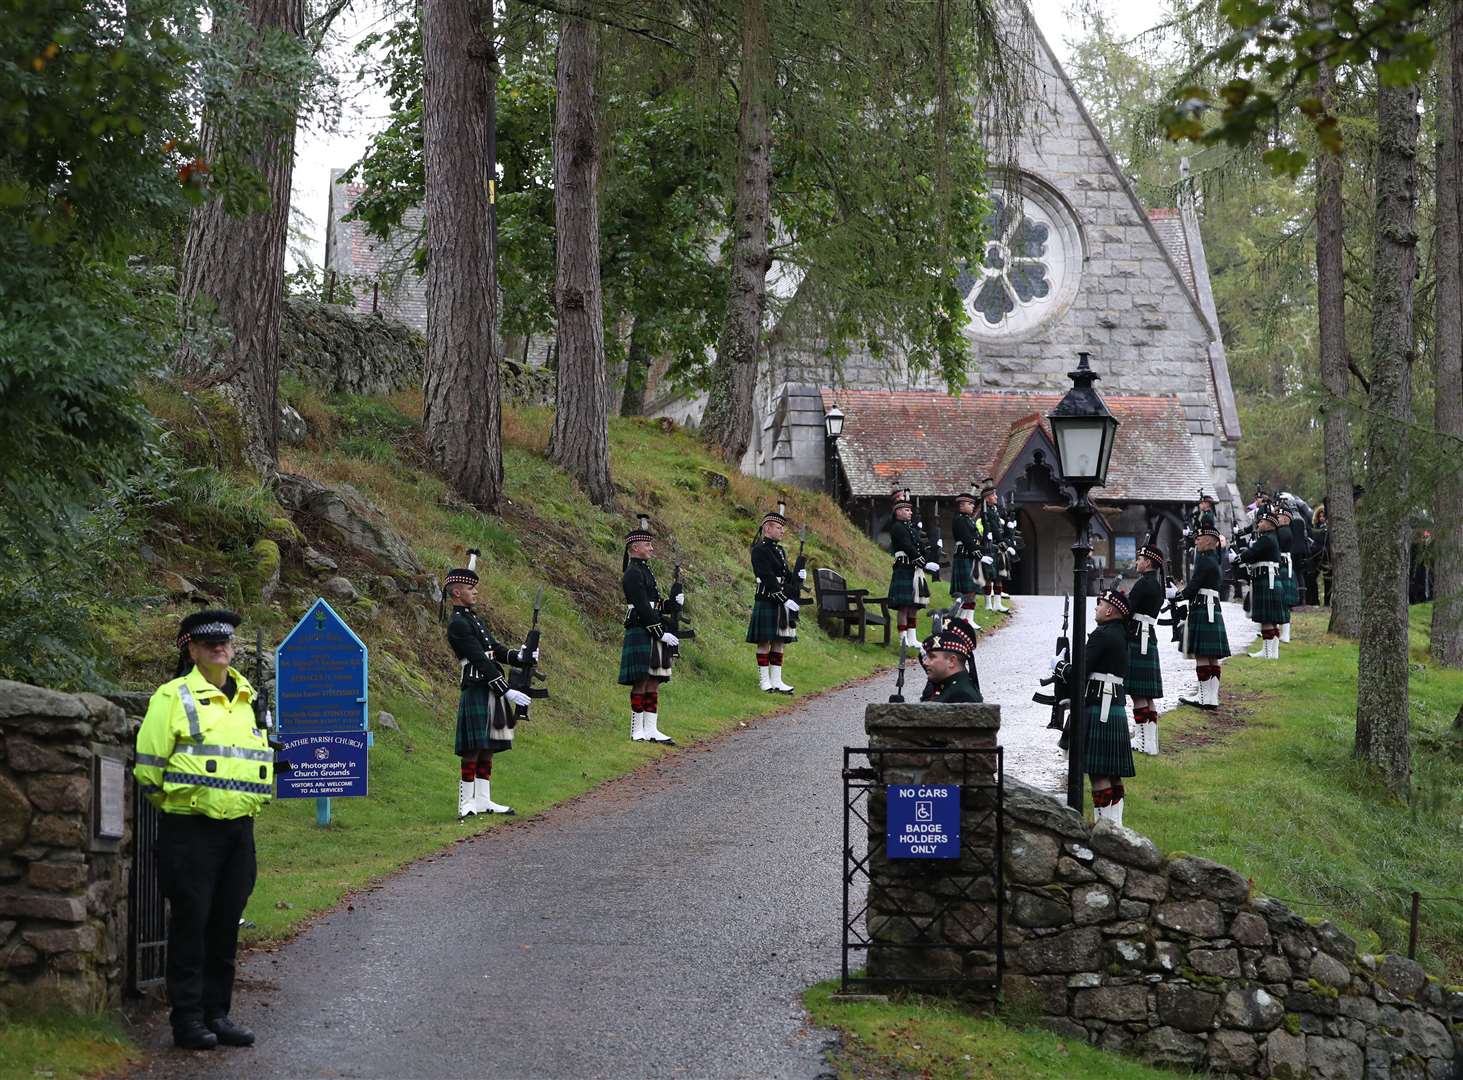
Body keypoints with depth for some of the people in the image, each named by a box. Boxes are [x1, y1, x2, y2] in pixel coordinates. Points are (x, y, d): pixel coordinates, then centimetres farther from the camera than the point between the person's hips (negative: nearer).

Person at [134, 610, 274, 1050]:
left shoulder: (248, 699, 15)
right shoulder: (174, 697, -5)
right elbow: (148, 764, -6)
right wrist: (174, 803, 3)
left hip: (238, 829, 6)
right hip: (190, 829, -6)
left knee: (226, 925, 9)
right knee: (190, 922, -3)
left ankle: (217, 1013, 17)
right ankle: (187, 1019, 2)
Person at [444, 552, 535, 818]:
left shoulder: (473, 619, 18)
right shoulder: (458, 624, -13)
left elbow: (495, 650, 14)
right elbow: (480, 661, -18)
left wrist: (522, 658, -5)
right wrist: (507, 691, -21)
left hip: (490, 691, 10)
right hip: (476, 690, -10)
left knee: (487, 749, 11)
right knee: (473, 750, -7)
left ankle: (482, 800, 16)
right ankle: (466, 804, -4)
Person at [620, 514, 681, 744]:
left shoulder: (643, 571, 19)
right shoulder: (633, 573, -11)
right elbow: (643, 609, -18)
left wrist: (673, 604, 5)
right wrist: (662, 634, -18)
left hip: (652, 637, 10)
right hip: (641, 635, -10)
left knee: (653, 684, 8)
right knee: (641, 683, -7)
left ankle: (651, 730, 10)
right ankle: (637, 732, -4)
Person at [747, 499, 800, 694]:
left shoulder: (780, 551, 16)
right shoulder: (759, 550, -11)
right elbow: (768, 580, -18)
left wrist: (797, 577, -5)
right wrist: (785, 599, -22)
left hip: (782, 604, 8)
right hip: (766, 603, -8)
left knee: (779, 643, 8)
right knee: (764, 643, -1)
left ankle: (776, 681, 11)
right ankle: (765, 681, 3)